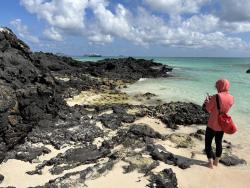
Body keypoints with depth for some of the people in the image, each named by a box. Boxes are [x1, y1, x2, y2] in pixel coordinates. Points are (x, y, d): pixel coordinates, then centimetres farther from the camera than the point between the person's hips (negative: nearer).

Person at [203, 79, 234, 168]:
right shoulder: (231, 98, -4)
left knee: (208, 143, 11)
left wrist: (207, 101, 5)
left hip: (212, 124, -6)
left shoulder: (216, 97, -23)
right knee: (219, 142, 21)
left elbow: (208, 109, -12)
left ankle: (210, 162, 16)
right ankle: (216, 161, 34)